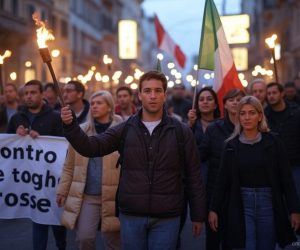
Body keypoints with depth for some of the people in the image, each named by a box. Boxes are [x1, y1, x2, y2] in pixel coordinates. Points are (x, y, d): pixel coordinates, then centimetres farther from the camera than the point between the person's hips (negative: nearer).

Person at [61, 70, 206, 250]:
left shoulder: (181, 132, -1)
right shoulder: (125, 130, 3)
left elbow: (194, 176, 3)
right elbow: (90, 147, -5)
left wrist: (198, 215, 4)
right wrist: (70, 125, -21)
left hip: (166, 218, -1)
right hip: (131, 216, 2)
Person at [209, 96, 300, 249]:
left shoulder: (273, 141, -2)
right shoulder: (231, 145, 1)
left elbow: (286, 178, -1)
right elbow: (222, 180, 3)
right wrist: (214, 209, -1)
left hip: (268, 203, 0)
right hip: (241, 205, 0)